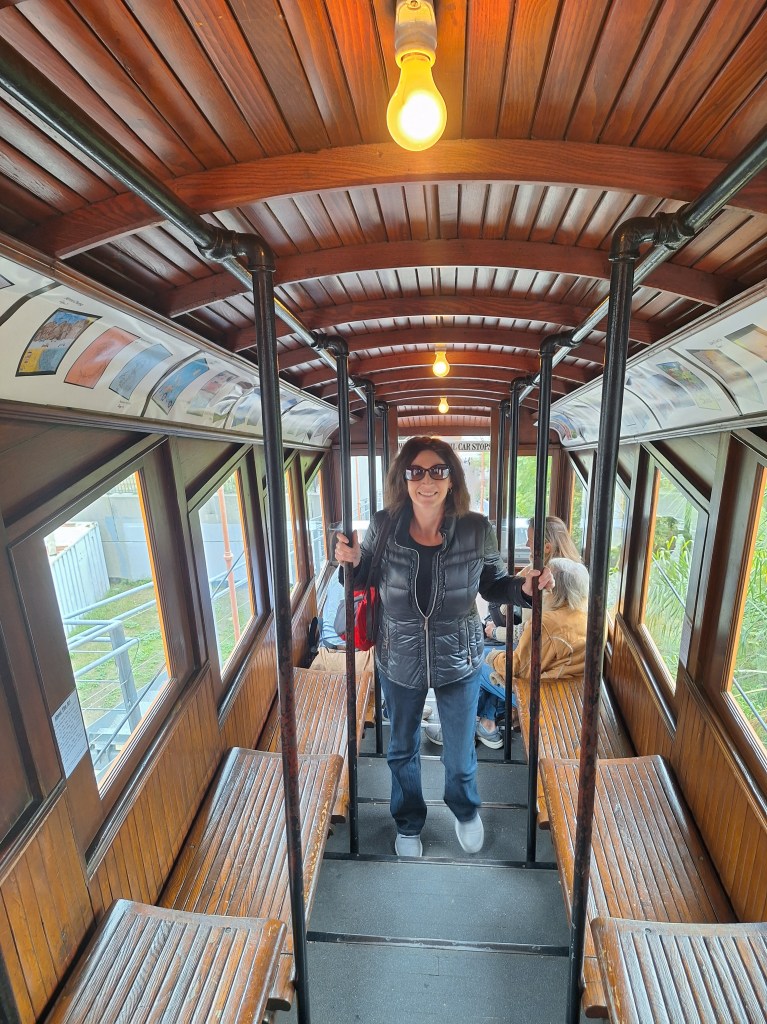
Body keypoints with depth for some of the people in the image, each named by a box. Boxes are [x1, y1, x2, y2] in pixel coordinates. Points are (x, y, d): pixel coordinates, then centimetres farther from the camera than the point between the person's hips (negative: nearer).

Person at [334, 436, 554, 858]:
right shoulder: (383, 526, -16)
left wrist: (524, 587, -21)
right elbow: (370, 580, 0)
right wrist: (354, 560, -21)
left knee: (460, 756, 20)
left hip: (459, 662, 0)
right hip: (399, 661, 1)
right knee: (402, 749, 25)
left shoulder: (477, 530, -17)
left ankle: (465, 810, 59)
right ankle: (408, 823, 57)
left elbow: (493, 584, -1)